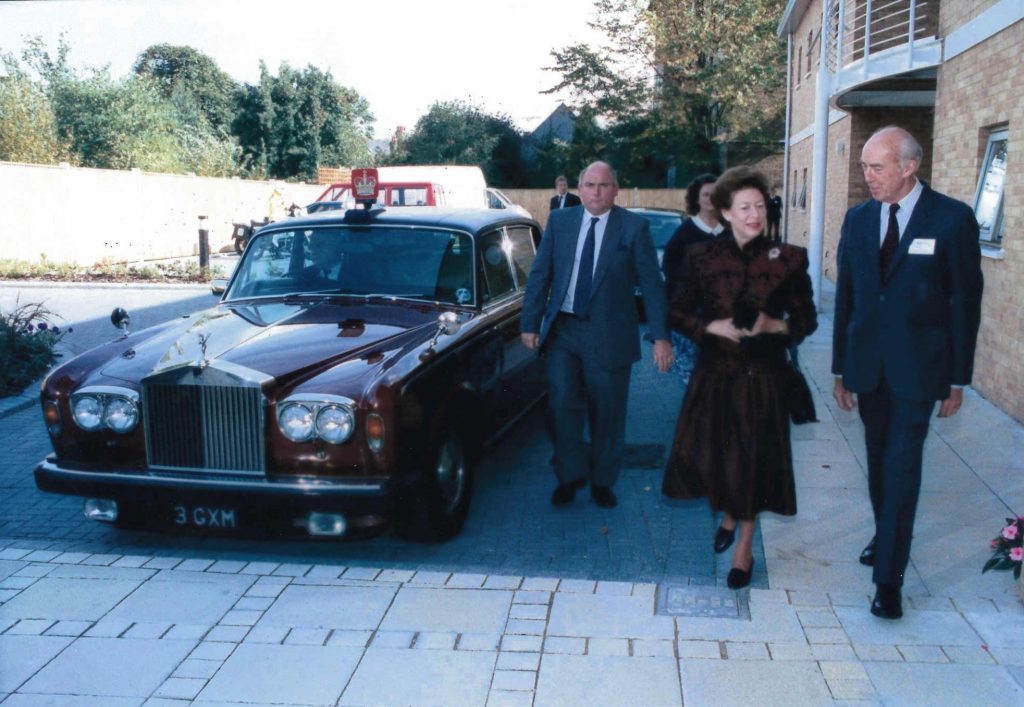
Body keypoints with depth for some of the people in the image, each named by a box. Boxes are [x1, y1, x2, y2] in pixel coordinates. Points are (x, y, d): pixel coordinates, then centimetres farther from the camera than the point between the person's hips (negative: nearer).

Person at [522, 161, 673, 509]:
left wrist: (661, 336, -8)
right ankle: (570, 476, 17)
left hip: (609, 334, -1)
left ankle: (602, 481, 26)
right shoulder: (559, 221, 5)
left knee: (607, 415, 8)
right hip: (562, 330, 2)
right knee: (562, 406, -3)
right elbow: (539, 275, 6)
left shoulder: (634, 227, -3)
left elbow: (651, 283, -3)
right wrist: (530, 323, 1)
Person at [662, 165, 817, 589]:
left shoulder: (788, 259, -2)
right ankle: (729, 516, 38)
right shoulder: (704, 256, 1)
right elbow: (678, 313, 5)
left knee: (754, 460, 5)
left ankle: (744, 548, 25)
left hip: (762, 376, -1)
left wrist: (774, 325, -16)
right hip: (714, 373, 1)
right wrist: (712, 326, -12)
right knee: (709, 454, 3)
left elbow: (806, 320, 4)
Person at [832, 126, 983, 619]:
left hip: (917, 366, -4)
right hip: (868, 364, 4)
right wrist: (841, 369, 8)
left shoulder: (952, 219, -7)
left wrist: (958, 379, -4)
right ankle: (885, 535, 36)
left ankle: (889, 578, 2)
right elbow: (846, 297, 8)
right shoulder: (858, 219, 5)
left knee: (902, 465, -5)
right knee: (878, 459, 15)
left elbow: (965, 301, -5)